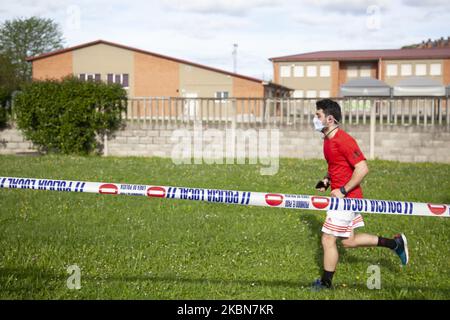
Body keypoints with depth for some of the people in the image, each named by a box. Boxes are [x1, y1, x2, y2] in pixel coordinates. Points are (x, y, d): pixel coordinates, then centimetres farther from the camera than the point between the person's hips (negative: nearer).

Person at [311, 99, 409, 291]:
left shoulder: (343, 140, -21)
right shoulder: (328, 140, 9)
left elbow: (362, 168, -24)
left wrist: (342, 191, -23)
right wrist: (327, 180, 8)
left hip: (346, 197, -10)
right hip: (345, 198, 10)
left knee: (328, 239, 0)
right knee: (349, 241, 16)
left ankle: (326, 283, 16)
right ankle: (395, 243, 24)